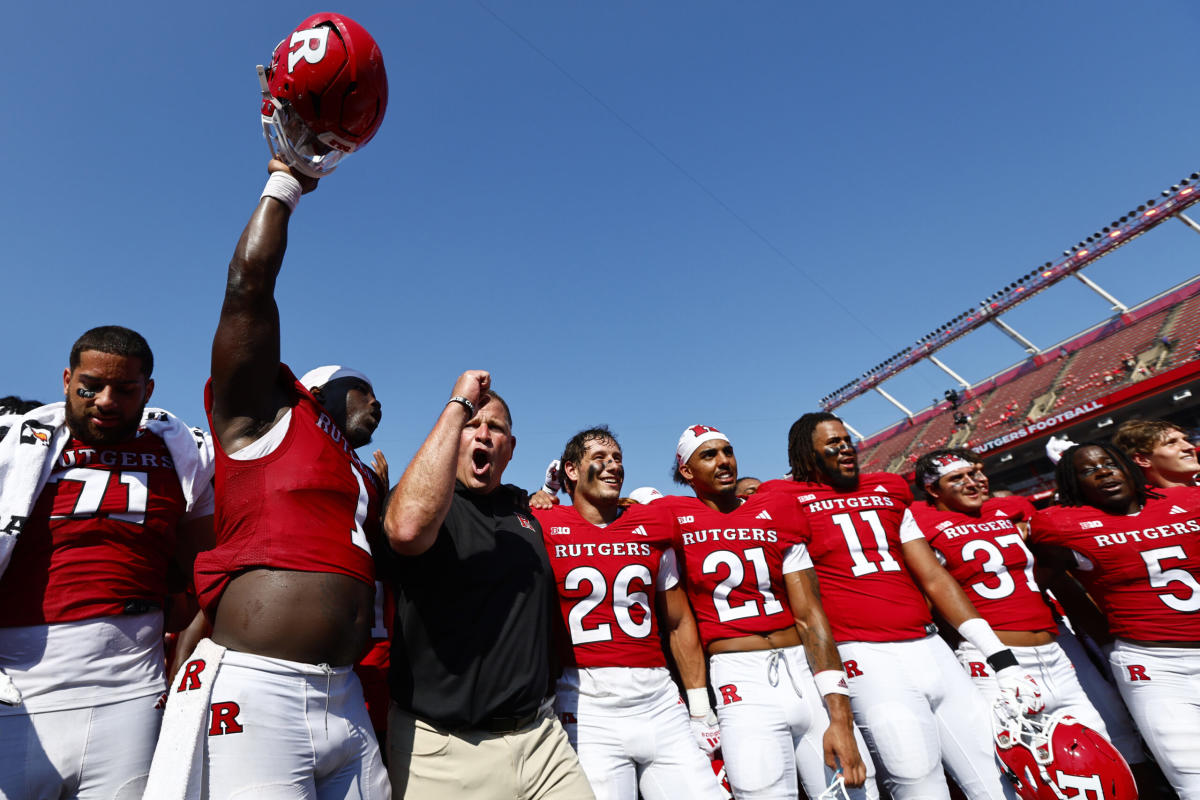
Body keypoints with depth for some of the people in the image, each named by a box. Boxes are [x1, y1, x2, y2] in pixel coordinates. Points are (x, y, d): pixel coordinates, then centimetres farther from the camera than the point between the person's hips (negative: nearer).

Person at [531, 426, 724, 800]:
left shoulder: (653, 524, 8)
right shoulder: (545, 527, -2)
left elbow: (679, 622, 13)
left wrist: (701, 708, 12)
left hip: (660, 699, 3)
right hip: (585, 706, -3)